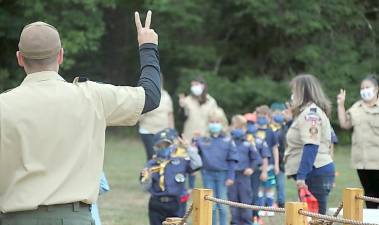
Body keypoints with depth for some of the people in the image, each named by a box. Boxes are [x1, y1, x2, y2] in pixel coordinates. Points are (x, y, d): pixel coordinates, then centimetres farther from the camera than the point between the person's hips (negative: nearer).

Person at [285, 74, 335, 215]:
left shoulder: (311, 112, -10)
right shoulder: (306, 112, 20)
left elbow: (311, 146, -21)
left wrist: (301, 176, -25)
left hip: (314, 173, -10)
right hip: (314, 173, 10)